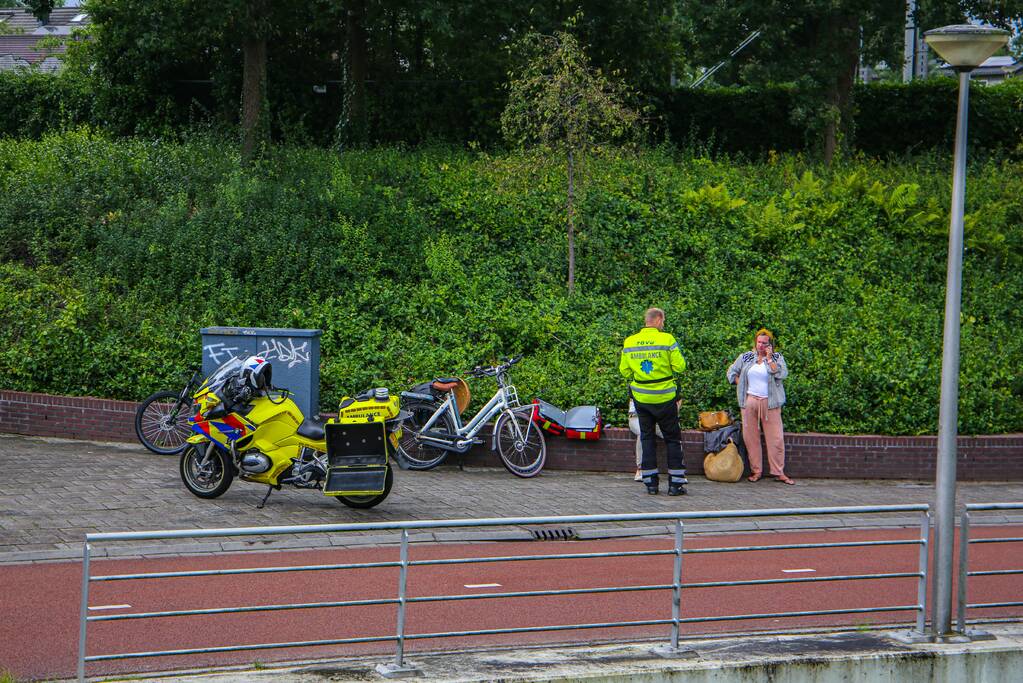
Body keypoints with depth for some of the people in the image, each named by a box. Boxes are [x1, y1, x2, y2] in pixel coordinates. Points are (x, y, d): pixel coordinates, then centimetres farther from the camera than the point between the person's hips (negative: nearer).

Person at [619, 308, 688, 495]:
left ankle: (651, 483, 9)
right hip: (664, 398, -3)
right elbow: (679, 366, -11)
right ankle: (675, 483, 4)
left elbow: (624, 370, 5)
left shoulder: (629, 342, 1)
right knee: (672, 438, 6)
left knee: (647, 438, 12)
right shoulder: (667, 339, -12)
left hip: (640, 397, 3)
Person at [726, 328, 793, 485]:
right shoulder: (746, 357, 11)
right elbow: (732, 372, 18)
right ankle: (756, 470, 11)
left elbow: (782, 374, -11)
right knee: (751, 437, 2)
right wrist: (742, 386, 7)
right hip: (750, 402, 2)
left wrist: (769, 358, -10)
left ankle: (778, 472, 2)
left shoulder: (777, 358, 5)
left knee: (775, 438, -4)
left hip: (770, 403, -2)